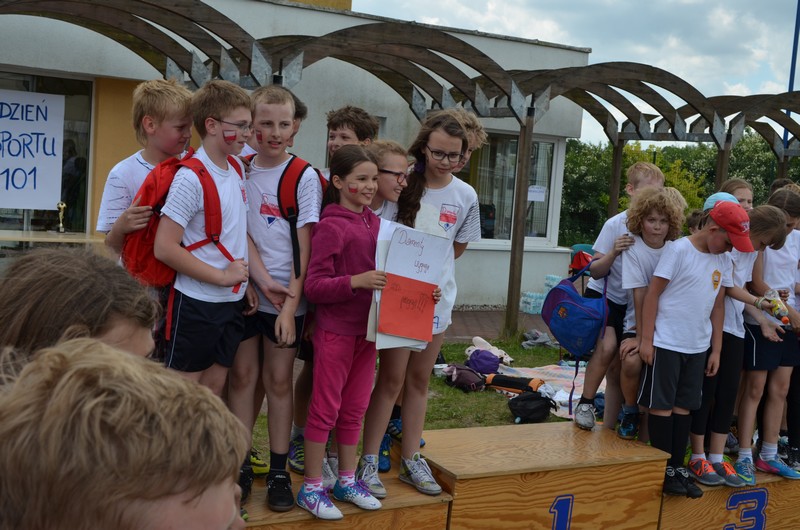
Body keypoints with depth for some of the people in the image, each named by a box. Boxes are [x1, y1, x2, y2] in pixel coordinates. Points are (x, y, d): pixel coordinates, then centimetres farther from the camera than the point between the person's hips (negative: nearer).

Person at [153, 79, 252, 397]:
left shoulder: (236, 167, 6)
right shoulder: (191, 178, -18)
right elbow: (164, 247, -22)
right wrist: (222, 276, -18)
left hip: (233, 299, 7)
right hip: (197, 302, -7)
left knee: (215, 385, 16)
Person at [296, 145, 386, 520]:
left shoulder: (375, 223, 6)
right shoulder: (330, 226, -13)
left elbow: (386, 271, 16)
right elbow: (314, 286, -16)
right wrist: (357, 281, -29)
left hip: (367, 328, 6)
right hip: (335, 330, -6)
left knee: (355, 409, 15)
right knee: (325, 408, 4)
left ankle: (347, 481, 29)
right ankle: (311, 488, 17)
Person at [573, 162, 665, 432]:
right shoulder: (616, 224, -14)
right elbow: (596, 271, -13)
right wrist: (613, 253, -30)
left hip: (631, 304, 3)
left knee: (619, 367, 5)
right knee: (607, 346, -27)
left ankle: (610, 427, 17)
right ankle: (585, 403, -7)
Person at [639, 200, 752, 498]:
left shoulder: (723, 261, 8)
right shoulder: (679, 250, -11)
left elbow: (717, 305, 14)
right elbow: (652, 294, -11)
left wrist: (716, 350, 12)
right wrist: (646, 339, -13)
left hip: (698, 347, 6)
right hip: (666, 344, -6)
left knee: (683, 407, 11)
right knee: (662, 406, 2)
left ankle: (677, 466, 20)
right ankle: (663, 470, 12)